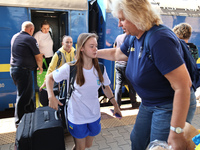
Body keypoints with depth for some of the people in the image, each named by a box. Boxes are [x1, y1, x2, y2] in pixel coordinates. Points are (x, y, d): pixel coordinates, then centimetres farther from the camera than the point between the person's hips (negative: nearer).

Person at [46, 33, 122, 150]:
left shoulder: (100, 68, -9)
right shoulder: (70, 68, -19)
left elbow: (106, 87, 6)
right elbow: (50, 77, -6)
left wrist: (115, 105, 7)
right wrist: (51, 97, -21)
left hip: (94, 115, 4)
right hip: (77, 117, -3)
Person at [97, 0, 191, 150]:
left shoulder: (159, 40, -31)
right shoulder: (133, 39, -3)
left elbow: (183, 85, -31)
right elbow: (116, 54, 19)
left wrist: (176, 132, -28)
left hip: (169, 107, -8)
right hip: (148, 103, 8)